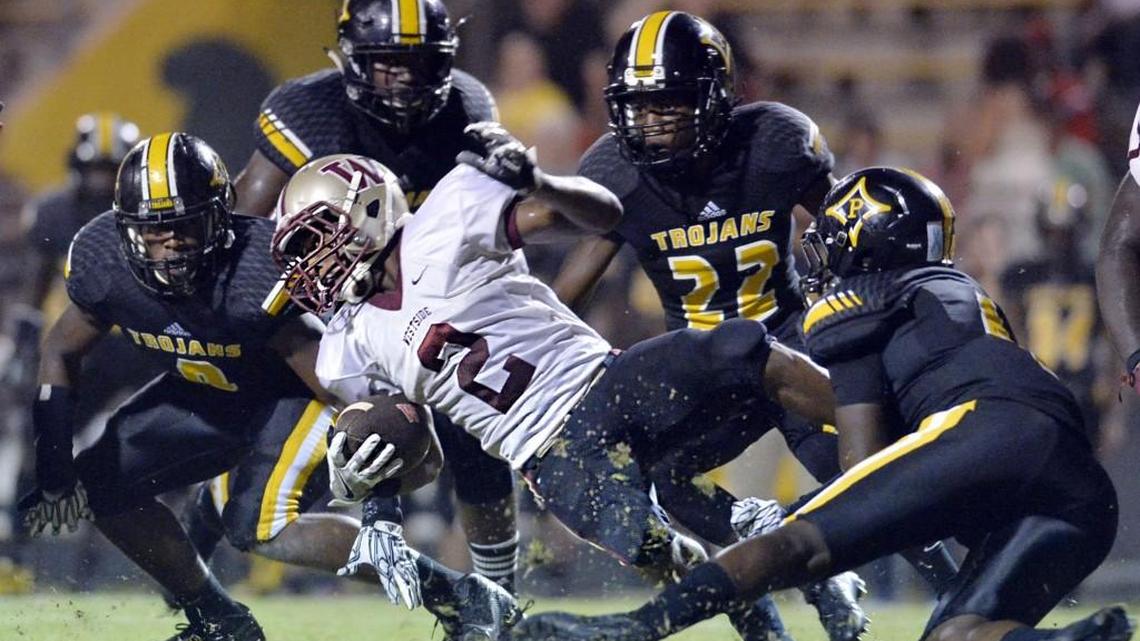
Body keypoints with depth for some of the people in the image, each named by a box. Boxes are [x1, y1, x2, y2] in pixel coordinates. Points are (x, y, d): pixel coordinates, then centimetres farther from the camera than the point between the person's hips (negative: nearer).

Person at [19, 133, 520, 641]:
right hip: (207, 395, 7)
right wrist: (53, 471, -6)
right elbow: (62, 353, -2)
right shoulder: (102, 260, -20)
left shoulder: (262, 276, -38)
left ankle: (452, 594, -19)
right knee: (100, 486, -1)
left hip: (298, 393, -7)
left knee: (260, 526, -25)